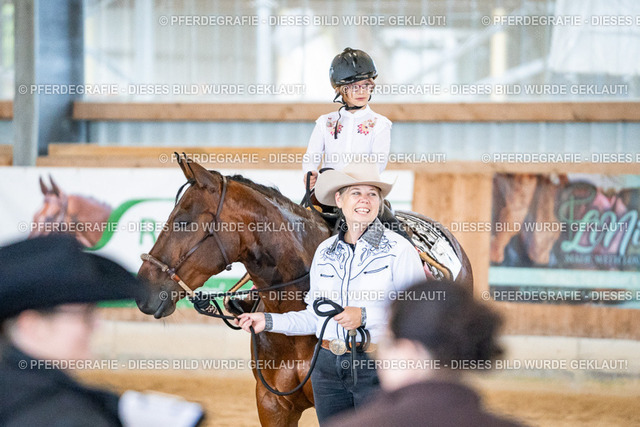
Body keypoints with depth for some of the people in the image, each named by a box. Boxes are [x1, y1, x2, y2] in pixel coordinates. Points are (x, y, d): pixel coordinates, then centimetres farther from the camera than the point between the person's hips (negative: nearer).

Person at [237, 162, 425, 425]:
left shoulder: (399, 249, -6)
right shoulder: (325, 251, 11)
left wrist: (365, 316, -23)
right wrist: (269, 321, 7)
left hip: (377, 368, -5)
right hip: (328, 367, 5)